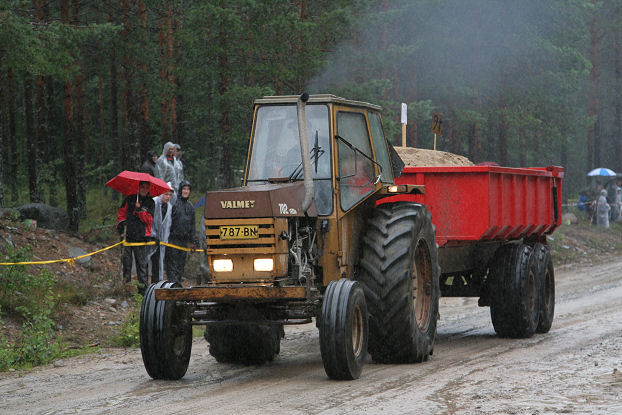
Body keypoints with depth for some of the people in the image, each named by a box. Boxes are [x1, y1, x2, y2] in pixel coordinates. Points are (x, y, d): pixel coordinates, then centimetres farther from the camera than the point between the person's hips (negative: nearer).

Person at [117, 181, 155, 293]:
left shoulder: (150, 203, 10)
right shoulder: (129, 199, 11)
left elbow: (149, 220, 1)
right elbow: (121, 213, 13)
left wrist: (140, 210, -11)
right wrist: (121, 225, -3)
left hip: (142, 237, 0)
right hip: (128, 236, 0)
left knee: (142, 263, 0)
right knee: (126, 260, -3)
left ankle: (143, 287, 4)